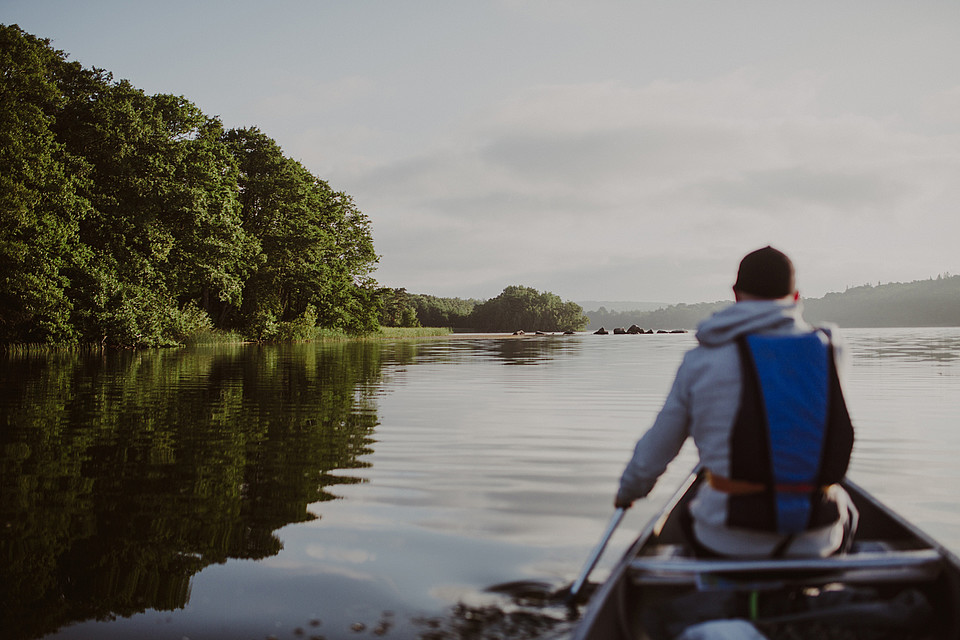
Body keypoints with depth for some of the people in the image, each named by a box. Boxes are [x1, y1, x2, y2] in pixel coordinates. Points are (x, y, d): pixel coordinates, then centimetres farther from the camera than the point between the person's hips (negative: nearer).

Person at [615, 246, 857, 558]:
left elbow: (653, 453, 1)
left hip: (726, 543, -1)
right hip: (816, 543, 1)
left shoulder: (701, 359, -7)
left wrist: (627, 491, 22)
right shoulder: (827, 348, -4)